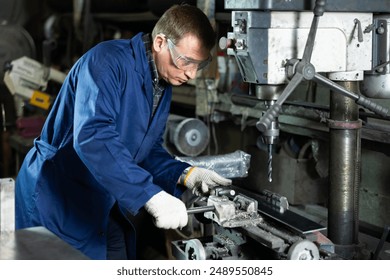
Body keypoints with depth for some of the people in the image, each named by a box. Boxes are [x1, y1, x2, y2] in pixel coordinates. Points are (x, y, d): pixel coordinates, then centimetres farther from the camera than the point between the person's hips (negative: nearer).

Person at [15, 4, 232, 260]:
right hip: (57, 203, -8)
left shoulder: (164, 86, 6)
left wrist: (185, 175, -6)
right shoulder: (108, 60, -22)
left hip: (106, 210, 8)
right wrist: (152, 195, -42)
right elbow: (92, 136, -36)